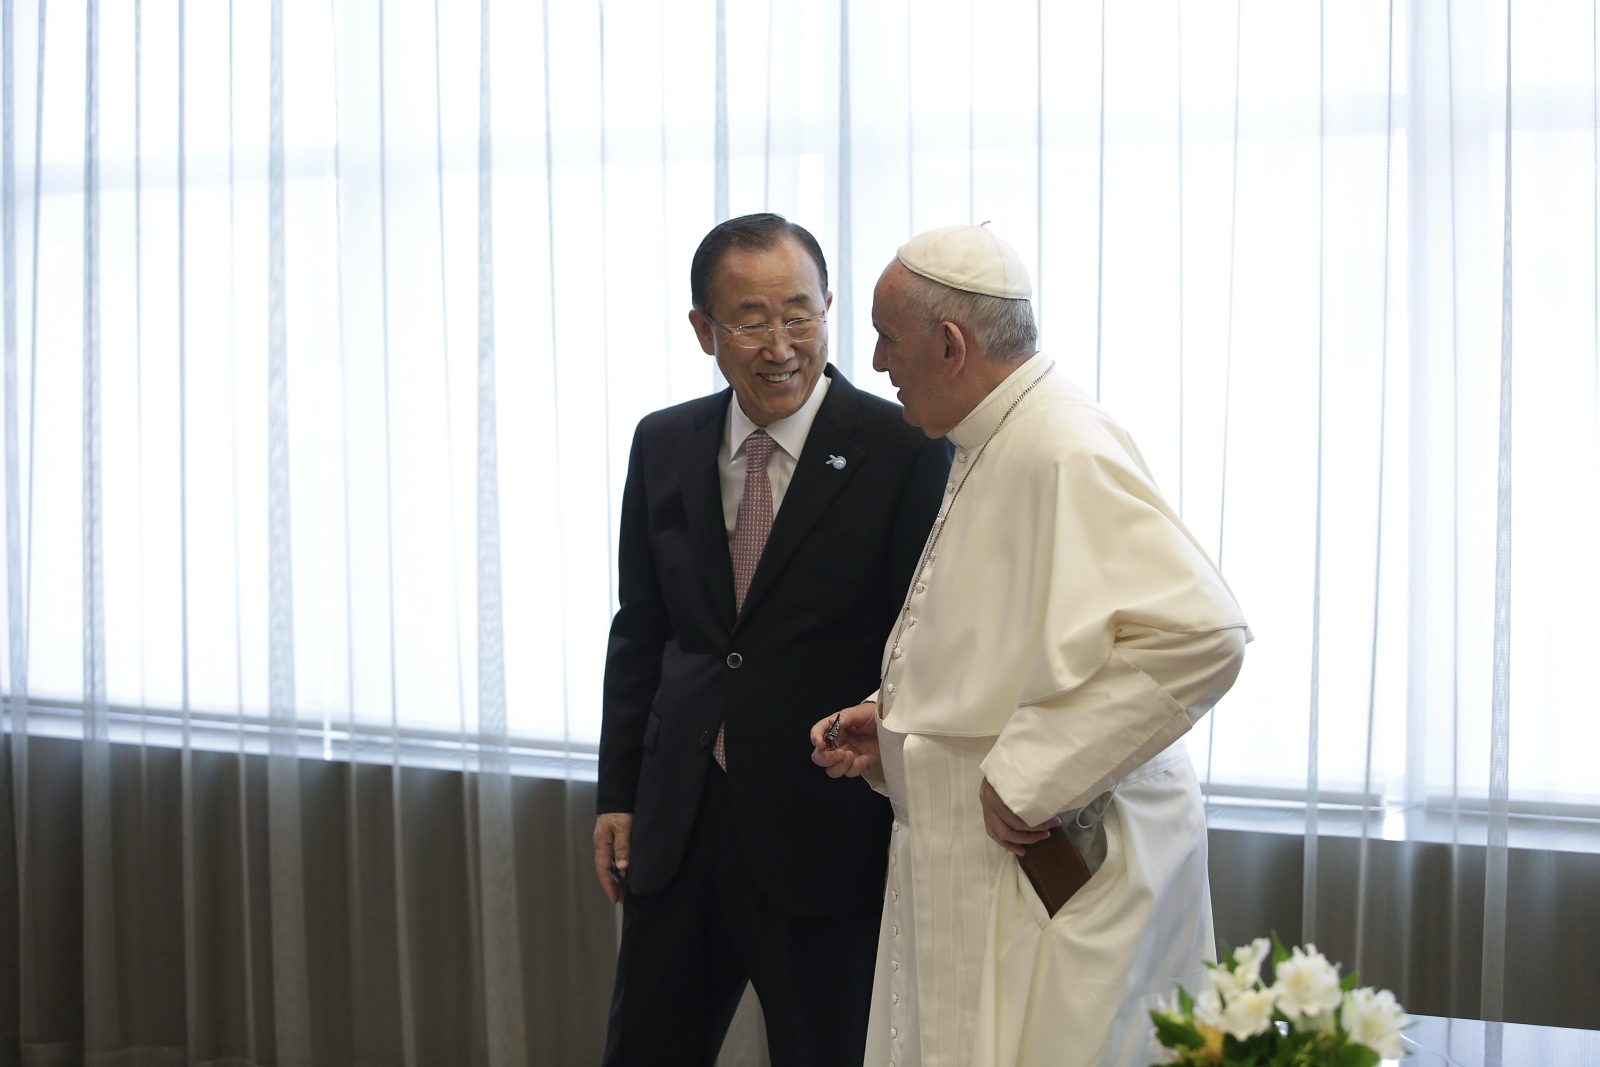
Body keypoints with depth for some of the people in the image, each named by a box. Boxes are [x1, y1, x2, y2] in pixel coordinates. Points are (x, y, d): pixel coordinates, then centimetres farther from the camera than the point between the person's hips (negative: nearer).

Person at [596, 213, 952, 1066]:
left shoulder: (907, 454, -11)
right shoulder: (662, 446, 5)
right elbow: (640, 629, 12)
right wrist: (618, 794, 10)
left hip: (828, 834, -4)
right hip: (679, 827, 4)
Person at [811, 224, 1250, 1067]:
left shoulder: (1064, 454, -19)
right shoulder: (990, 450, 13)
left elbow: (1199, 634, -30)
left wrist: (1026, 778, -24)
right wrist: (896, 719, 11)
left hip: (1055, 864, -10)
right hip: (967, 871, 10)